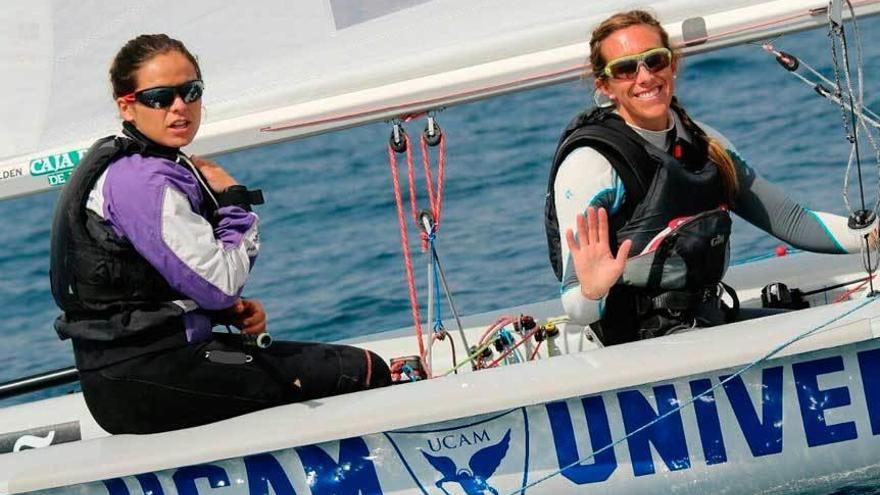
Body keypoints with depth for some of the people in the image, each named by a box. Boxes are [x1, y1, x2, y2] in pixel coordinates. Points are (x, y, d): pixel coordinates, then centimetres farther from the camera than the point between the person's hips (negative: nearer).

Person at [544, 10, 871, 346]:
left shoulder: (703, 143, 12)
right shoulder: (590, 163, -10)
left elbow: (789, 220, 17)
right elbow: (576, 309, -14)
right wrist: (591, 291, -38)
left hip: (714, 318, 8)